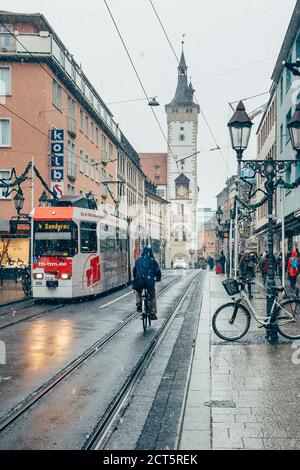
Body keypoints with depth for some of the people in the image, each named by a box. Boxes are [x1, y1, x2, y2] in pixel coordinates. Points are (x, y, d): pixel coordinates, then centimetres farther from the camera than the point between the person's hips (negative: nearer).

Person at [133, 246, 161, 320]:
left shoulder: (138, 260, 8)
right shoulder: (153, 261, 3)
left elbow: (134, 270, 17)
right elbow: (158, 271, 8)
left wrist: (135, 279, 32)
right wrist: (158, 279, 27)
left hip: (139, 281, 2)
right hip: (150, 282, -1)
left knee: (138, 292, 34)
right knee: (152, 297, 14)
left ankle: (139, 304, 17)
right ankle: (154, 314, 14)